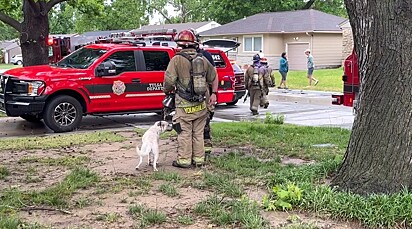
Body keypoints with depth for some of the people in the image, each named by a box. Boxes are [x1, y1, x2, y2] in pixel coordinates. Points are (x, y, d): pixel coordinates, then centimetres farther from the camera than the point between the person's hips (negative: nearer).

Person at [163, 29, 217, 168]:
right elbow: (213, 76, 16)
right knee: (198, 133, 13)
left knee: (184, 133, 3)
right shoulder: (203, 59, 6)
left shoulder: (177, 59, -11)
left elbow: (169, 80, -12)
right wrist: (213, 93, 25)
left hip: (184, 105, -5)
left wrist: (167, 90, 9)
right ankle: (199, 159, 20)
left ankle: (184, 160, 7)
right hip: (201, 105, 5)